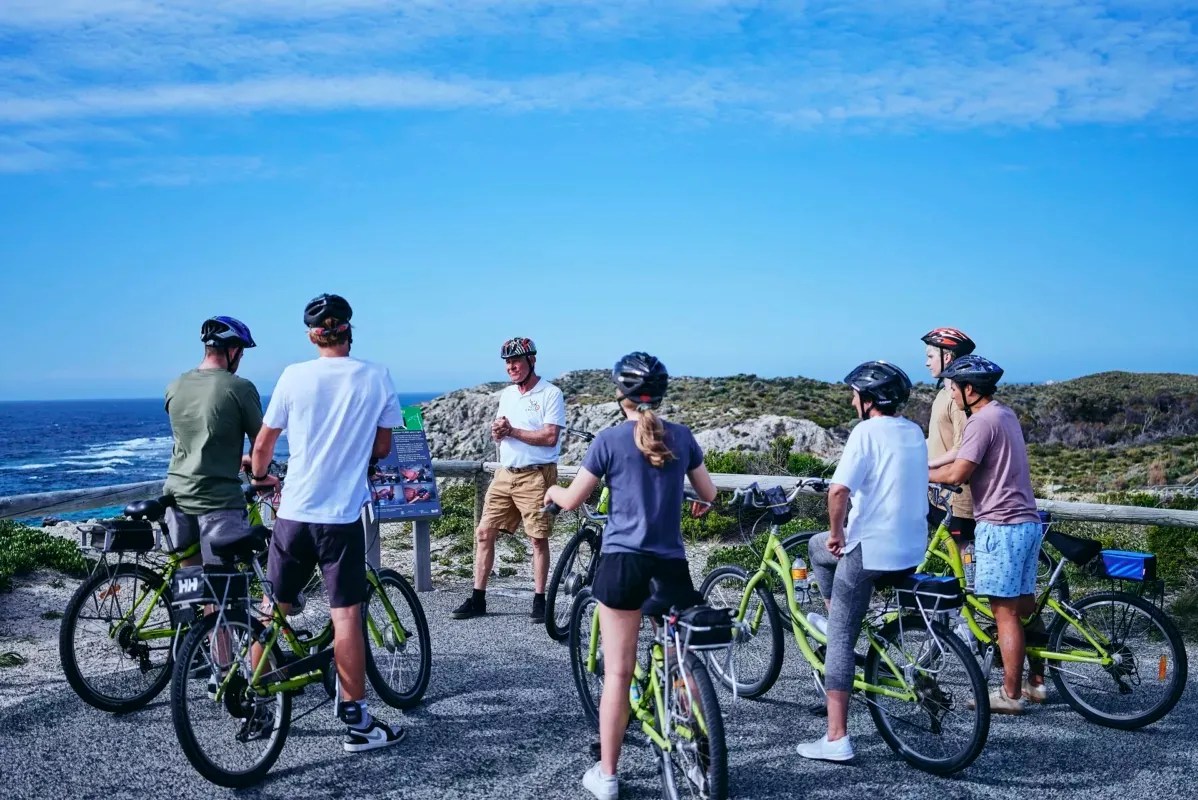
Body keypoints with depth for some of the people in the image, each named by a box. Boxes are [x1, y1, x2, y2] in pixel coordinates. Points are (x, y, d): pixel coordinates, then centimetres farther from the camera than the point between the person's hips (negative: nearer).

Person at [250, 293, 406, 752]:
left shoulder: (294, 376, -2)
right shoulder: (377, 377, -2)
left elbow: (264, 443, 6)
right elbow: (382, 447, 5)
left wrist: (258, 476, 26)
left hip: (294, 512, 2)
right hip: (343, 515, -1)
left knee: (273, 608, 14)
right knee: (346, 615, 1)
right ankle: (357, 720, 5)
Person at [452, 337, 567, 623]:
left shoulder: (550, 394, -7)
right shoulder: (506, 395, 15)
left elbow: (550, 437, -15)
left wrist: (512, 431, -13)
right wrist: (497, 432, -6)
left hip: (536, 475, -7)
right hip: (505, 473, 7)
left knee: (538, 539, 0)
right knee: (484, 533, 4)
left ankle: (539, 601, 10)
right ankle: (477, 599, 13)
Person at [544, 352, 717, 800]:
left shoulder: (610, 439, -4)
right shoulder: (681, 436, 4)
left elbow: (572, 501, 1)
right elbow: (709, 495, 13)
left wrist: (552, 490, 24)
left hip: (623, 561, -2)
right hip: (671, 564, 2)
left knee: (617, 674, 4)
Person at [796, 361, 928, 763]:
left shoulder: (867, 431, -14)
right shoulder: (914, 432, 12)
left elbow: (838, 490, -26)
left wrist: (837, 532, -7)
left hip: (869, 549, -8)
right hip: (912, 550, 8)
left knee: (840, 640, 7)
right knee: (817, 546, 29)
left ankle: (836, 740, 10)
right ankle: (837, 620, 30)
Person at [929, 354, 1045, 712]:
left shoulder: (982, 421, -15)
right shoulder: (1006, 414, 16)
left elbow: (958, 474, -19)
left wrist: (921, 473, -4)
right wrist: (938, 468, 14)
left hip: (1001, 525, -10)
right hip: (1027, 522, 10)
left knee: (1005, 612, -4)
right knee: (1025, 605, 16)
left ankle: (1010, 695, 2)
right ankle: (1036, 682, 25)